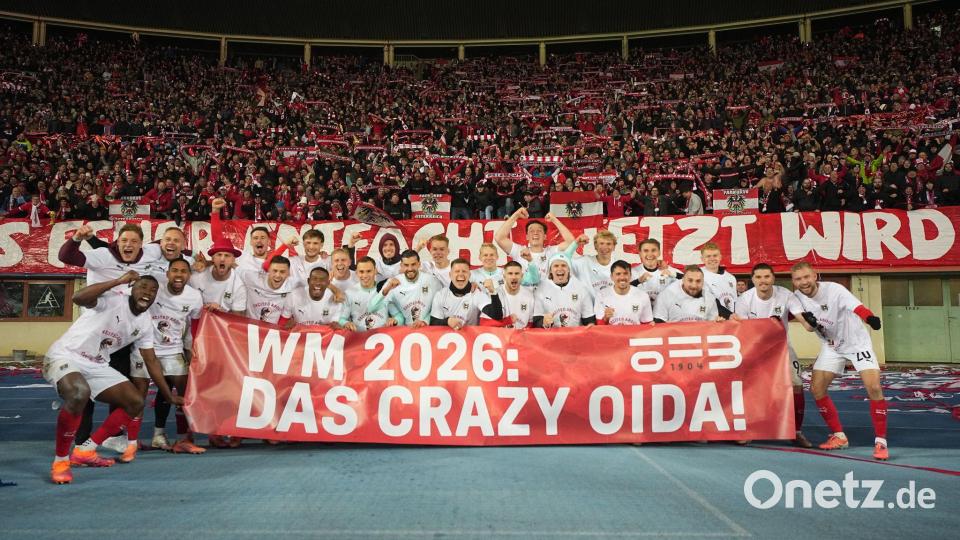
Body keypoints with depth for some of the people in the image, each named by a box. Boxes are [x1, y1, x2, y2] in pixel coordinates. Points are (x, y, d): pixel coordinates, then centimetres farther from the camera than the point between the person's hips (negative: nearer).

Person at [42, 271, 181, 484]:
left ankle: (84, 451, 8)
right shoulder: (112, 299, -18)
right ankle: (60, 461, -18)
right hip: (65, 356, -8)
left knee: (135, 403, 0)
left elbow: (151, 361, 12)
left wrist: (169, 396, 14)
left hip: (96, 366, 8)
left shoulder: (145, 323, 3)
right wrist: (118, 281, -38)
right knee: (79, 394, -38)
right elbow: (78, 298, -40)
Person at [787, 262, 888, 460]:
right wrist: (809, 321, -51)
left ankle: (881, 442, -4)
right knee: (816, 388, -4)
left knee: (874, 387, -18)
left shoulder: (834, 290, -26)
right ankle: (839, 436, 13)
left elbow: (857, 307, -44)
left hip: (856, 341, -5)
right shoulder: (796, 299, -12)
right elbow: (808, 324, -27)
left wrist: (871, 318, -65)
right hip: (831, 346, 5)